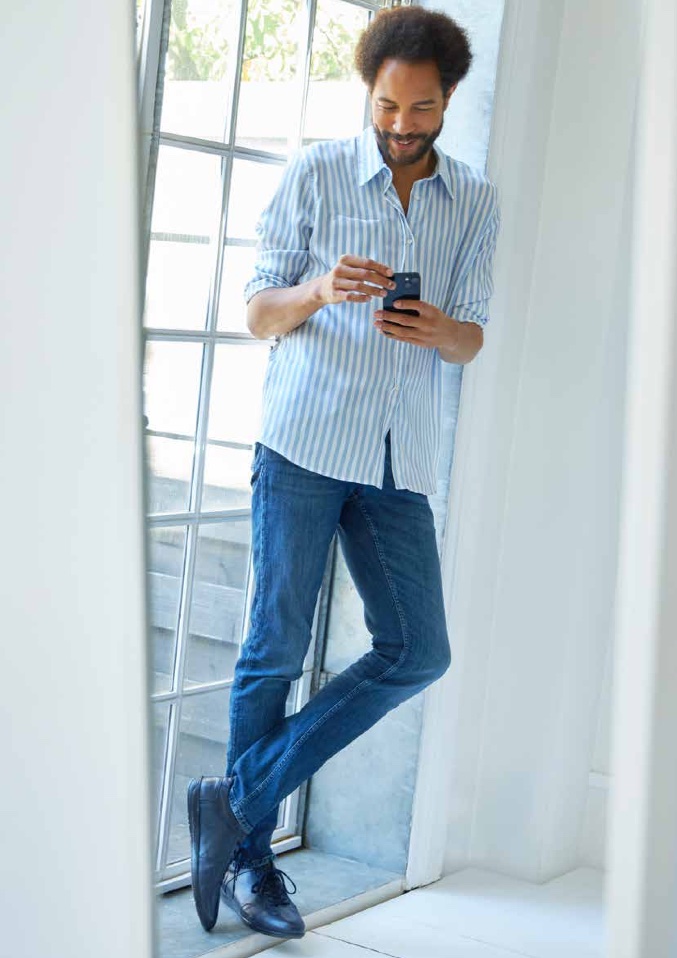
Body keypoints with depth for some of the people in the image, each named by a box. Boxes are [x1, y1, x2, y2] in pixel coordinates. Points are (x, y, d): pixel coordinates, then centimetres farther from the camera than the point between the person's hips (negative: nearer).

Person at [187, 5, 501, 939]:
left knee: (418, 651, -3)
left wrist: (438, 330, -14)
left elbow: (473, 337, 10)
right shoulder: (314, 175, 3)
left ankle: (239, 797, 6)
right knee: (277, 649, 0)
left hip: (400, 456, 4)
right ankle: (251, 850, 13)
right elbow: (260, 311, 2)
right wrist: (317, 292, -19)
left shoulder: (476, 203, 11)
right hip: (305, 441, -4)